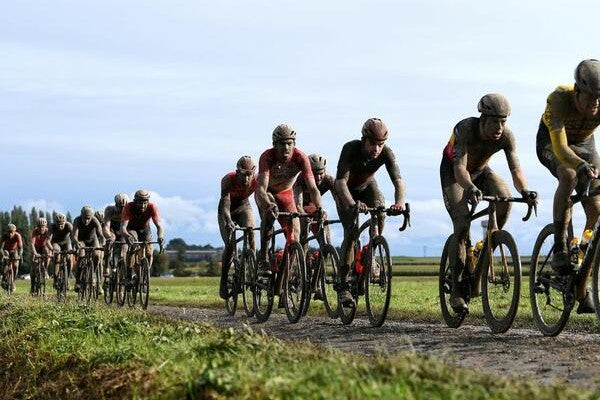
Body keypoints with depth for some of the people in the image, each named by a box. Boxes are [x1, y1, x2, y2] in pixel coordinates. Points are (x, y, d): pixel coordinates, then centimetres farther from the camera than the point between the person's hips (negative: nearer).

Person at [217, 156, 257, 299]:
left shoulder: (257, 180, -27)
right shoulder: (228, 180, -34)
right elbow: (225, 203, -43)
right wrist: (228, 221, -61)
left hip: (243, 208, 2)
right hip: (227, 211, -2)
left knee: (250, 233, -27)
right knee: (230, 244, -17)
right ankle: (224, 281, -4)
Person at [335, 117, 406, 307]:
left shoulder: (386, 153, -28)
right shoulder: (350, 149, -35)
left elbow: (398, 180, -36)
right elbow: (340, 181, -44)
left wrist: (399, 202, -57)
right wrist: (353, 204, -61)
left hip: (367, 186, 3)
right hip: (347, 190, -3)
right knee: (351, 233, -18)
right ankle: (344, 285, -13)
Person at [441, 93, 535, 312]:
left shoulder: (506, 136, -24)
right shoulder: (465, 129, -35)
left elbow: (515, 169, -30)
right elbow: (459, 168, -45)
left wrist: (524, 191, -52)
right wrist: (470, 188, -65)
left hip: (480, 170, 4)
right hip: (452, 172, -4)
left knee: (505, 200, -28)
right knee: (462, 226, -20)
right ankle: (456, 290, -12)